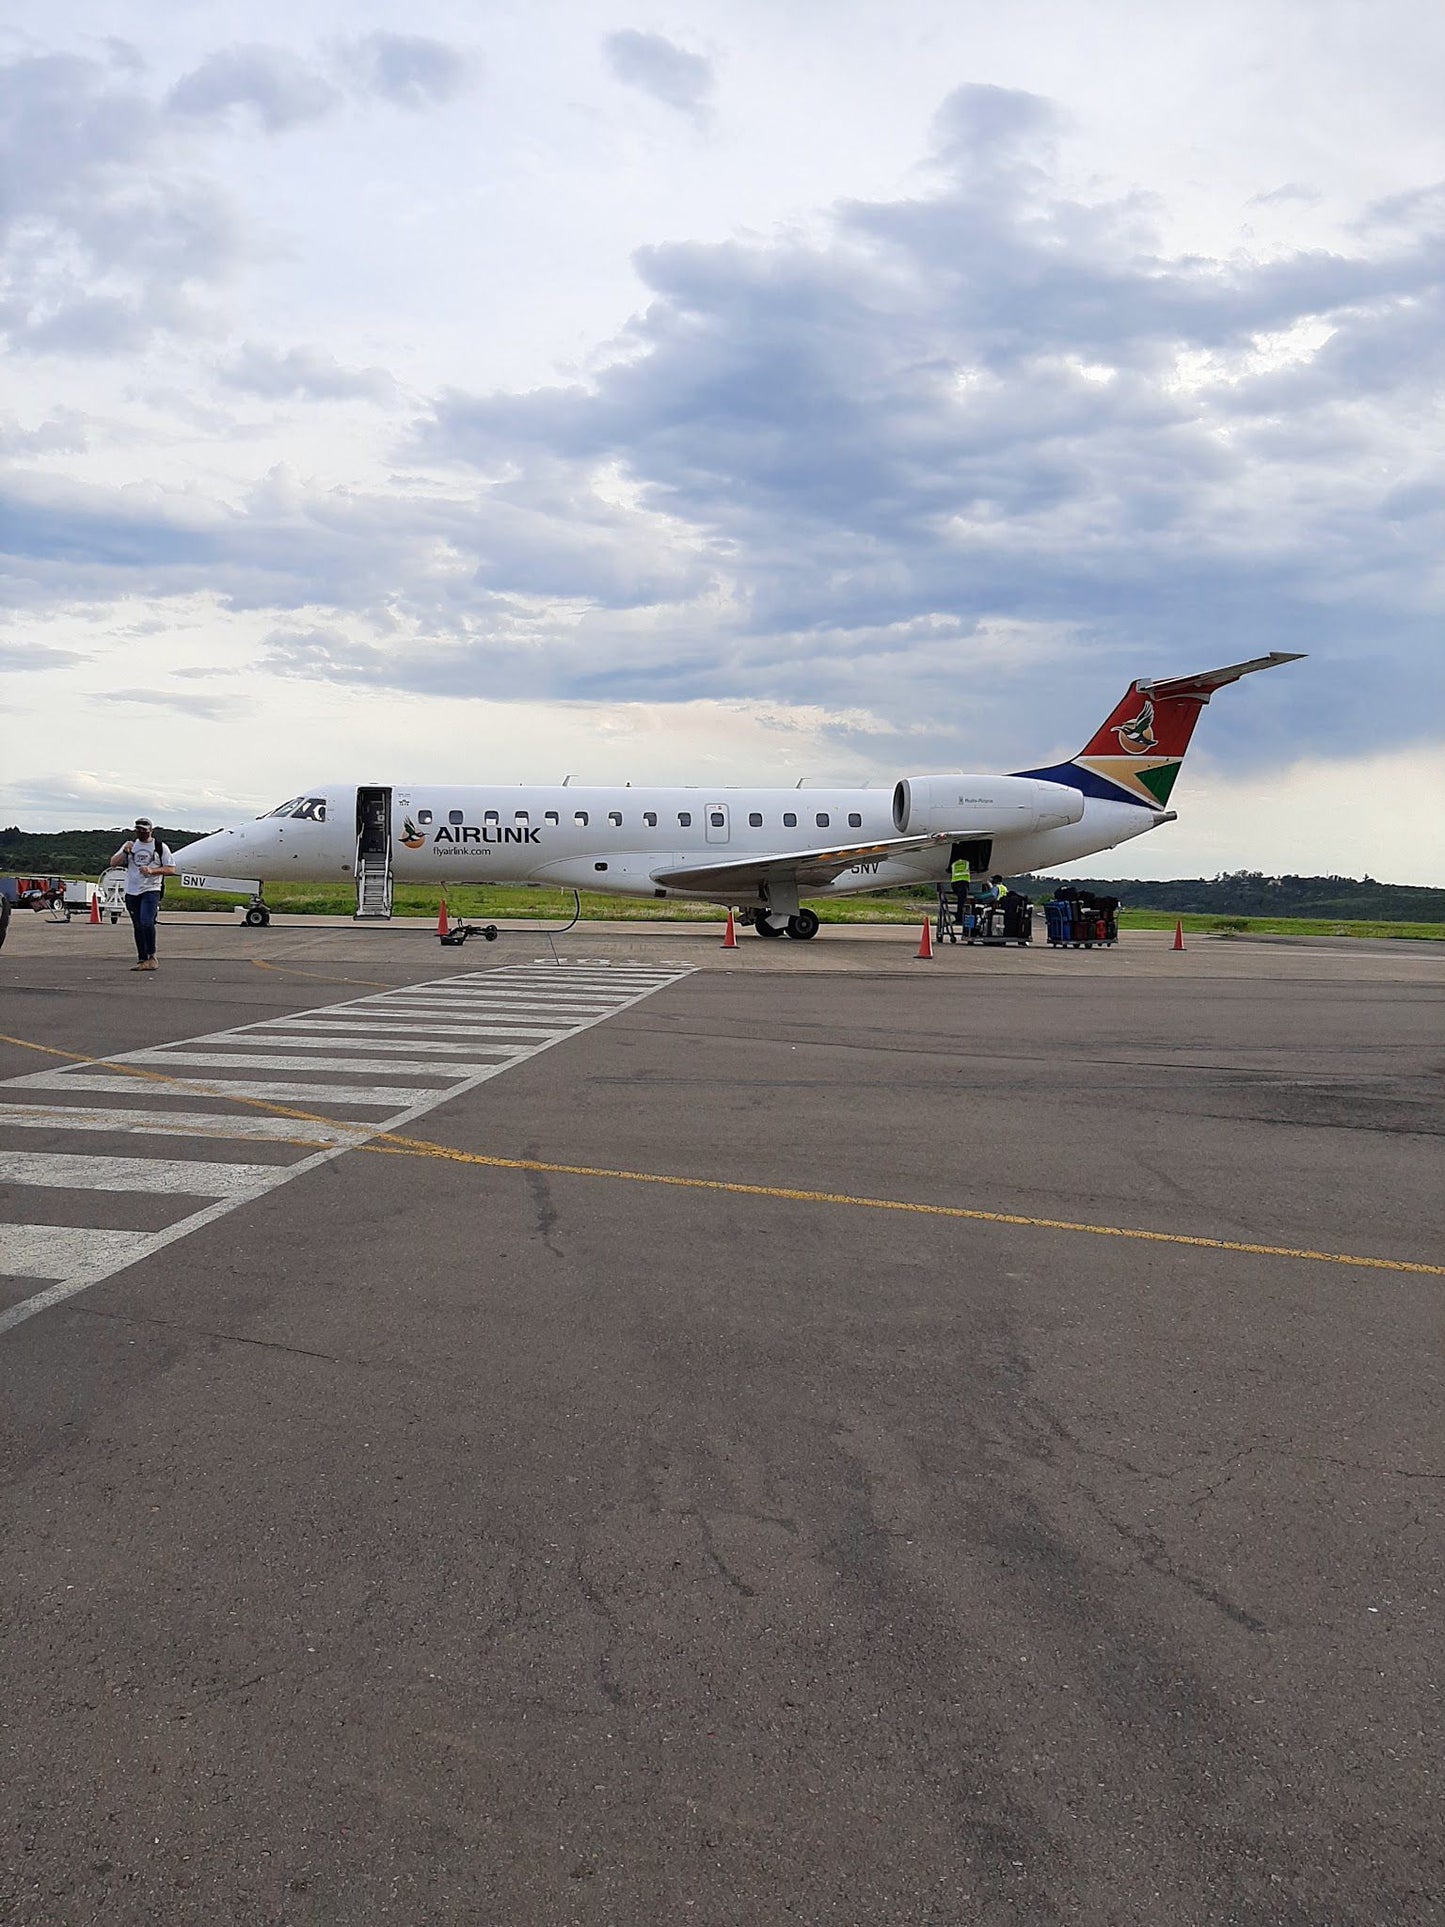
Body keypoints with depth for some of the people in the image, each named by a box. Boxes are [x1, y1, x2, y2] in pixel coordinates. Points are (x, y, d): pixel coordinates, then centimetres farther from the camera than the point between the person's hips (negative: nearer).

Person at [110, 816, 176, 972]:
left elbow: (171, 869, -1)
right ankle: (142, 959, 12)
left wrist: (152, 870, -15)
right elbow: (113, 863, 9)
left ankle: (152, 957, -11)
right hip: (132, 892, 4)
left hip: (151, 890, -4)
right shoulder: (130, 845, 13)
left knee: (147, 923, -20)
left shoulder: (160, 847, 3)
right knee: (138, 927, 7)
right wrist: (125, 852, -8)